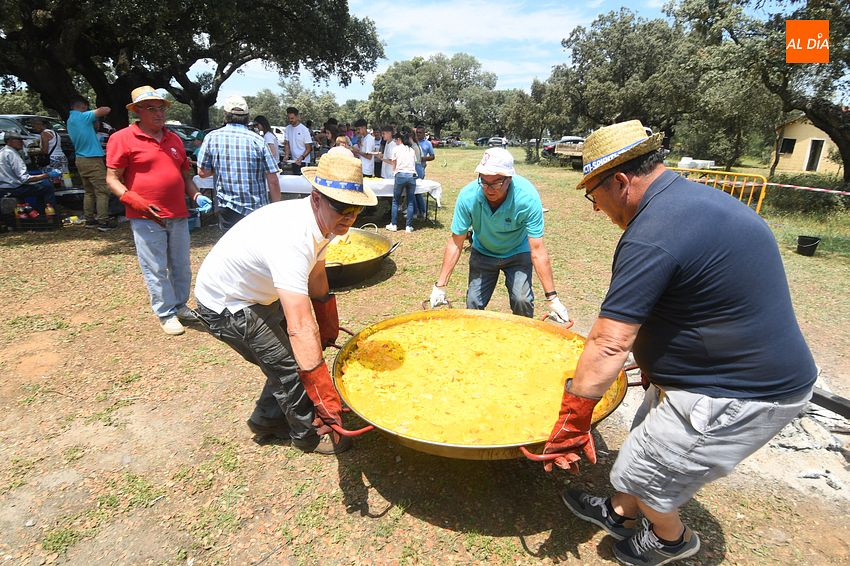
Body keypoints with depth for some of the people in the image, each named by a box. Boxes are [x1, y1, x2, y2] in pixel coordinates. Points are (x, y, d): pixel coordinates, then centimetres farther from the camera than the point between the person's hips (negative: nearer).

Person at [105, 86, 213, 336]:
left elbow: (185, 174, 22)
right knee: (156, 269, 1)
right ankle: (166, 314, 12)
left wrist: (196, 196, 5)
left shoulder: (174, 139, 15)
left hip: (178, 216, 6)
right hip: (146, 218, -5)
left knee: (181, 266, 13)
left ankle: (180, 305, 29)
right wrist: (136, 201, -19)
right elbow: (112, 179, -4)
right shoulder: (122, 139, -3)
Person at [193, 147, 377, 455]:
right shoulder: (292, 238, -40)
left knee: (294, 354, 15)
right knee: (289, 365, -4)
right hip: (225, 306, -9)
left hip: (255, 294, 9)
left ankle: (267, 419, 36)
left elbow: (316, 277, 7)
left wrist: (328, 331, 14)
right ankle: (309, 435, 21)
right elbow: (300, 327, -45)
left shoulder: (319, 219, -10)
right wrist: (324, 395, -42)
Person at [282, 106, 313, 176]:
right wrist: (286, 154, -8)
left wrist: (301, 158, -26)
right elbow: (287, 144, 11)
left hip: (303, 161, -5)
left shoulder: (304, 129, -11)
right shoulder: (288, 128, 5)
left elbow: (308, 148, -11)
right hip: (294, 160, 5)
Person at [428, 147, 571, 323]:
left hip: (518, 253, -1)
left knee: (521, 300, -18)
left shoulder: (528, 197, -32)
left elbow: (537, 250, -29)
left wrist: (552, 298, -28)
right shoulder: (468, 195, -27)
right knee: (473, 304, -4)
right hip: (482, 253, 2)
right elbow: (455, 244, -18)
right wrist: (440, 286, -16)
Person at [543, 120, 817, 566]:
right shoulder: (696, 197, 5)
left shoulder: (650, 238, -29)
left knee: (642, 475, 10)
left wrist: (572, 417, -20)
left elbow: (609, 344, -30)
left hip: (736, 396, -10)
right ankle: (620, 514, 47)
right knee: (648, 445, 25)